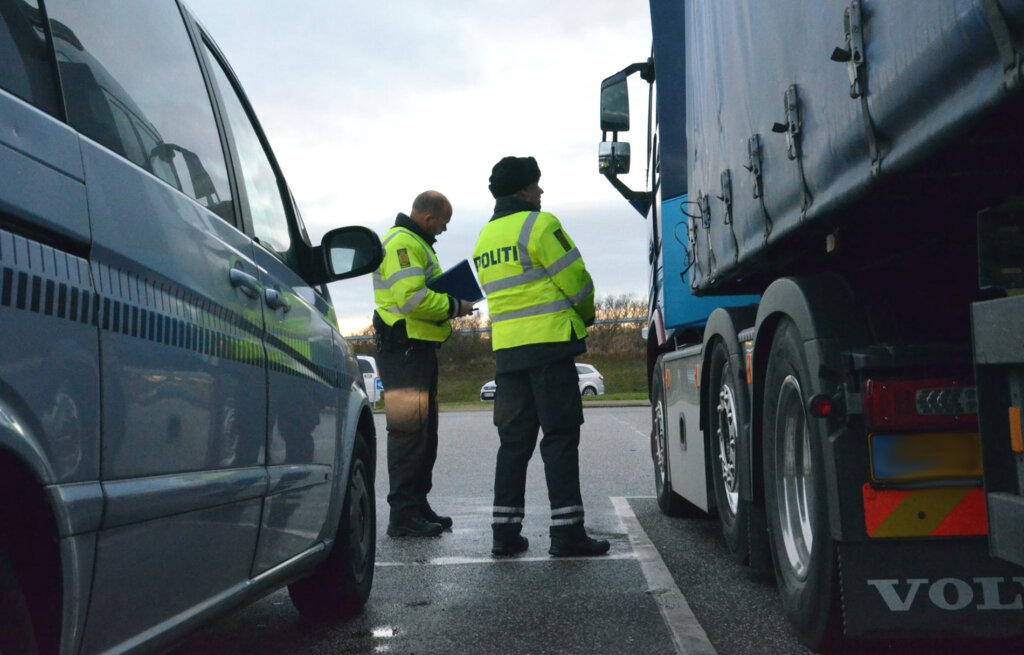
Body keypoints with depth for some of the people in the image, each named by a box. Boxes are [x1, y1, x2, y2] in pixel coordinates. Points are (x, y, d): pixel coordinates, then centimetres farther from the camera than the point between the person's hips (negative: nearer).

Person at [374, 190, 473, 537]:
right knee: (409, 431, -10)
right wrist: (454, 306, -13)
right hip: (404, 349, -11)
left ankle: (418, 506, 23)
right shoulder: (402, 243, -13)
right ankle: (403, 515, -7)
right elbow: (411, 298, -23)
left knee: (424, 431, 15)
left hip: (420, 349, 11)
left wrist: (452, 301, 11)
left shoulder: (416, 244, 22)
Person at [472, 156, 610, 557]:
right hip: (549, 344, -7)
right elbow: (575, 280, -8)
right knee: (560, 436, -5)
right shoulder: (539, 225, -7)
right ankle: (566, 532, -6)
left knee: (514, 438, 10)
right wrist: (586, 315, 12)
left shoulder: (484, 238, 17)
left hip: (506, 350, 7)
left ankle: (505, 531, 10)